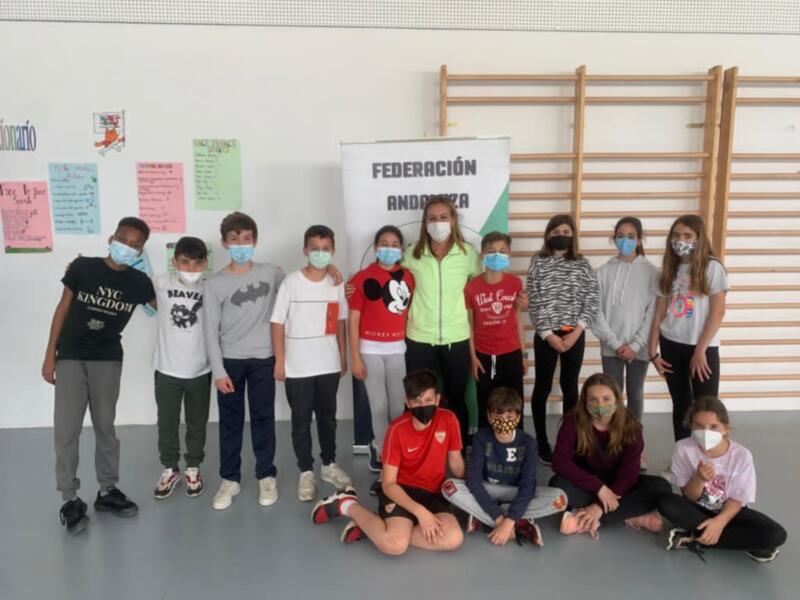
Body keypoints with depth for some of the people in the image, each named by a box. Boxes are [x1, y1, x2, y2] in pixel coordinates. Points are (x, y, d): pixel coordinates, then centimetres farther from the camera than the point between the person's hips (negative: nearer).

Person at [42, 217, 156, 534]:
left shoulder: (139, 282, -3)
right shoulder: (82, 266, -7)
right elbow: (63, 309, -1)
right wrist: (50, 355, -2)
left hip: (108, 360, 2)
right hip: (71, 357, -1)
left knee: (105, 427, 10)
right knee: (66, 429, -3)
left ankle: (107, 491, 23)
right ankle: (70, 500, 10)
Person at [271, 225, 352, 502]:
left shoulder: (337, 283, 2)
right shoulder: (291, 282, -9)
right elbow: (277, 322, -7)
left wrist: (342, 356, 12)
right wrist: (279, 361, -9)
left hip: (329, 364, 3)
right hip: (298, 366, -3)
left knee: (328, 416, 16)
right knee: (301, 420, 7)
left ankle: (329, 465, 32)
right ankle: (306, 472, 20)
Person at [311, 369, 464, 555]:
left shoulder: (448, 420, -9)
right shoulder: (397, 429, -17)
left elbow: (455, 462, 6)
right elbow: (388, 483, -16)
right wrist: (419, 511, -26)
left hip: (433, 493, 4)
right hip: (400, 490, -4)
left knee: (454, 539, -24)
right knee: (395, 545, -29)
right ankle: (348, 505, 0)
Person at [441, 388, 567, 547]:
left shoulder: (528, 443, -17)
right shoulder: (481, 438, -17)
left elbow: (527, 485, -24)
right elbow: (474, 479, -23)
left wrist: (508, 521, -35)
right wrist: (499, 518, -30)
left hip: (517, 495, 0)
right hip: (486, 492, 0)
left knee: (559, 499, -28)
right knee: (449, 487, -29)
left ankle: (481, 516, -22)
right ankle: (520, 524, -26)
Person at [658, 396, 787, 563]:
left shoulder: (741, 455, -19)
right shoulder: (683, 449, -20)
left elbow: (737, 499, -12)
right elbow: (689, 497, -13)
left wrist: (719, 521, -30)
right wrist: (699, 479, -34)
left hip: (729, 511, 1)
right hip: (698, 508, 0)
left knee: (776, 535, -24)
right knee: (666, 502, -31)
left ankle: (696, 539, -19)